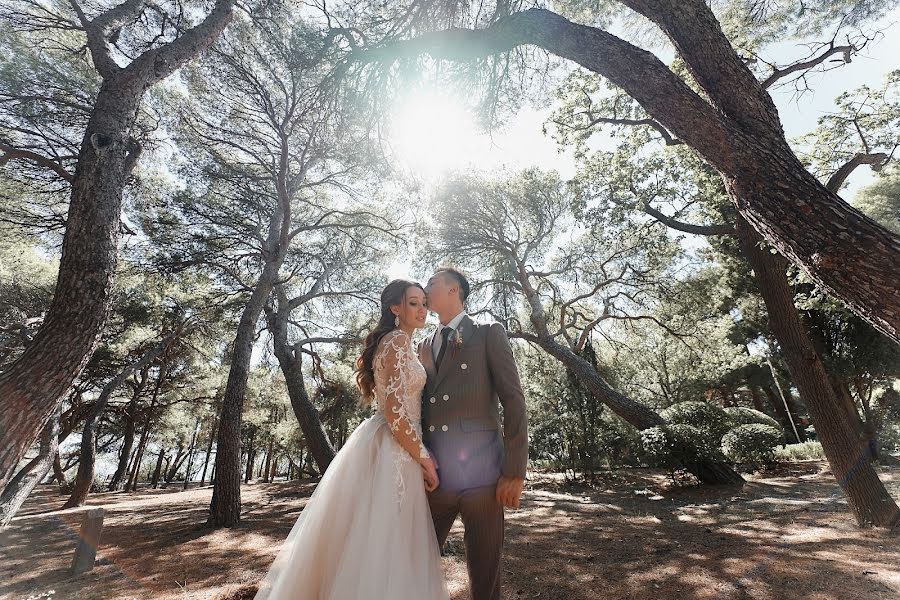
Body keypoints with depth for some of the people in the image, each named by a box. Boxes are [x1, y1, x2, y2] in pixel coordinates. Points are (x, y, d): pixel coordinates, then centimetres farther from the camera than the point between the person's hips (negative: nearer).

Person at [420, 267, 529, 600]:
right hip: (432, 476, 5)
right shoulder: (424, 347, 17)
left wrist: (514, 471, -10)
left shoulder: (489, 334, 1)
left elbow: (514, 402, -5)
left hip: (480, 475, -4)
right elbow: (421, 407, 18)